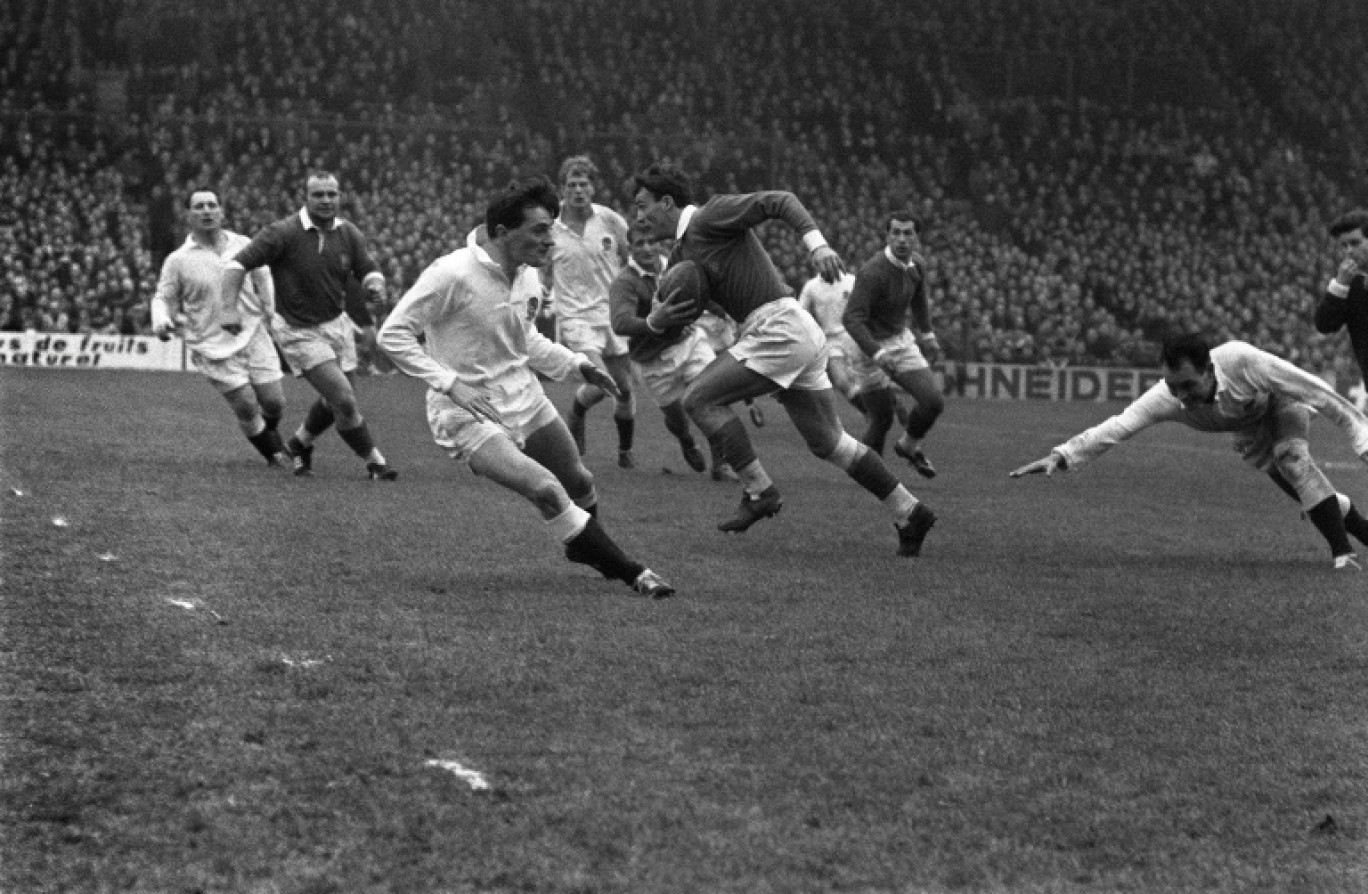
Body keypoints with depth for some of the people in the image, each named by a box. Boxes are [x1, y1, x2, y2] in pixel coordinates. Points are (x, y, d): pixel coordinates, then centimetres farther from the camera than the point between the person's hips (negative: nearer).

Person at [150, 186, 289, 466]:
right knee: (247, 408, -8)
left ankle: (271, 434, 37)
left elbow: (263, 280, 18)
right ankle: (274, 454, 18)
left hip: (254, 336, 3)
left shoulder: (242, 245, 4)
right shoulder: (178, 260, -4)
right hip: (214, 348, -3)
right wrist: (160, 321, -15)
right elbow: (163, 298, 6)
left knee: (274, 403, 2)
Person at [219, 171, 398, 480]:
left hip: (336, 324, 6)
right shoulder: (284, 233, -18)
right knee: (345, 401, -14)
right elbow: (238, 263, -16)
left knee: (334, 402, 16)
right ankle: (374, 463, 2)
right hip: (299, 331, -6)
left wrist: (376, 285, -25)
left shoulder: (348, 233, -2)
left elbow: (369, 270, 0)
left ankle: (300, 444, 44)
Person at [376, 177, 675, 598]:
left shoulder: (528, 276, 1)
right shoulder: (452, 275, -23)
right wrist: (451, 383, -24)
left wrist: (576, 363, 7)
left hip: (524, 397, 8)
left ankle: (586, 549, 49)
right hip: (467, 414, -8)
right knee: (545, 489, -23)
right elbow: (392, 334, -19)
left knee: (580, 484, 15)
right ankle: (630, 574, -13)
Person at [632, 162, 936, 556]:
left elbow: (780, 201, -15)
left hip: (779, 328, -10)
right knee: (828, 442, 14)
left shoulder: (712, 214, -7)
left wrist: (816, 242, -30)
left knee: (700, 398, -10)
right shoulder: (680, 254, 19)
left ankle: (759, 492, -8)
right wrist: (658, 320, -8)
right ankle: (909, 512, 18)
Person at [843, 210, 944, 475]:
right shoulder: (873, 272, -27)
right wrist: (877, 355, -41)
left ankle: (908, 445, 23)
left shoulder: (917, 264, -3)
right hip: (870, 346, -6)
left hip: (901, 340, 6)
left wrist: (927, 334, 25)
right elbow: (852, 318, -32)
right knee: (882, 420, -5)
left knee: (933, 402, -7)